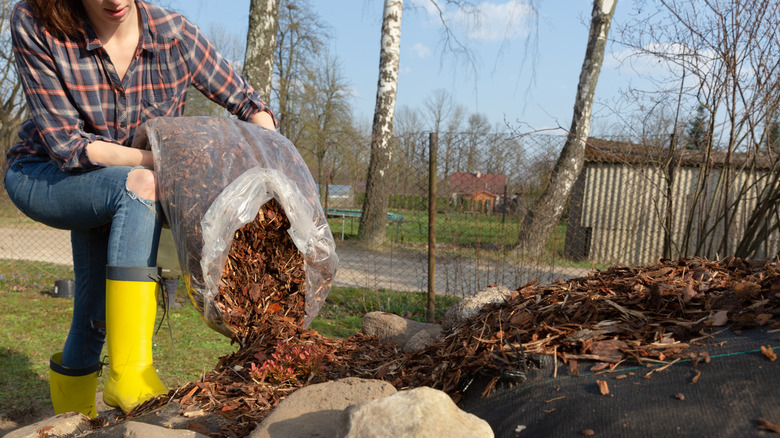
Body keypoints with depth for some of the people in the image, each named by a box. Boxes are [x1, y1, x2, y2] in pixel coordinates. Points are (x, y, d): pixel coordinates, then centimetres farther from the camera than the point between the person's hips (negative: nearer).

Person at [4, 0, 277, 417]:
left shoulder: (173, 34, -19)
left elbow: (247, 101, -10)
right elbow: (67, 144, -25)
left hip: (114, 195, 3)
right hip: (42, 177, -3)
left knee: (96, 314, 7)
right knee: (140, 184, -34)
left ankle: (74, 417, 35)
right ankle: (130, 374, -34)